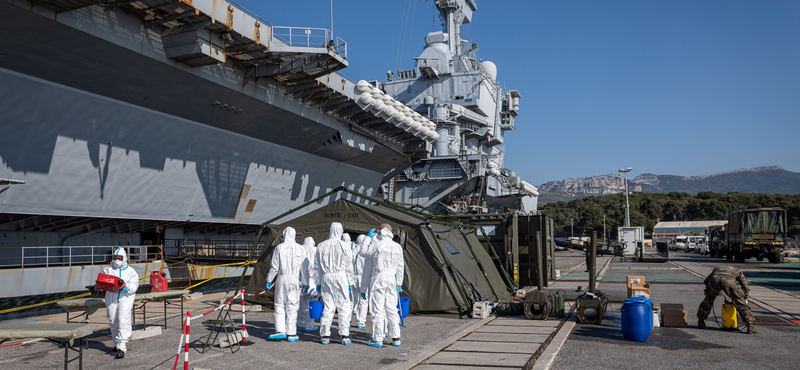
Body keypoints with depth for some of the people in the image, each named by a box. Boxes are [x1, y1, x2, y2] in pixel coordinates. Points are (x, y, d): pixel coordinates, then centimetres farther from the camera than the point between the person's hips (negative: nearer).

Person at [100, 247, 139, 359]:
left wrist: (127, 288, -22)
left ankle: (122, 347, -16)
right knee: (113, 321, 8)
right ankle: (117, 343, 28)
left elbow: (134, 285, -1)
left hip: (125, 297, -3)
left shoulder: (130, 271, 5)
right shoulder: (107, 270, 14)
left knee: (123, 321, -14)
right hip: (111, 298, 3)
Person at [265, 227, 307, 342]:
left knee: (280, 305, 8)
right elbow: (304, 267, 4)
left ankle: (280, 331, 1)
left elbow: (274, 267, -1)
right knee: (292, 306, 5)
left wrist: (268, 280, 9)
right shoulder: (300, 249, 3)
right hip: (295, 279, 1)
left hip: (282, 279, -1)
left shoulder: (279, 248, -1)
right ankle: (291, 334, 6)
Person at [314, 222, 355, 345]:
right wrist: (350, 282, 6)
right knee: (344, 306, 2)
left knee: (327, 307, 8)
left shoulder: (321, 246, 6)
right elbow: (349, 267, -1)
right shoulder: (345, 246, -3)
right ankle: (345, 336, 2)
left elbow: (317, 266, 9)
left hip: (326, 277, 3)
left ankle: (325, 335, 10)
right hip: (340, 276, -3)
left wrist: (318, 282, 15)